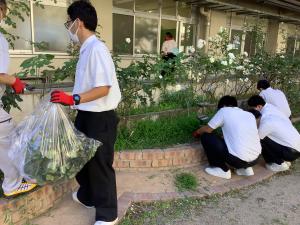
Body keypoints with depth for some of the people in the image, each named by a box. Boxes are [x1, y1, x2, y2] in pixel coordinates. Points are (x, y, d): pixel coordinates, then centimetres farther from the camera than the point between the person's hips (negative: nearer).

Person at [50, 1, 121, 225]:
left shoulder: (96, 48, -19)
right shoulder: (86, 49, 10)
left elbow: (103, 88, -25)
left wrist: (74, 99, -30)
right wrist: (68, 97, 21)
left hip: (101, 117, -10)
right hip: (87, 114, 10)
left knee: (100, 164, 3)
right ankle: (87, 196, 48)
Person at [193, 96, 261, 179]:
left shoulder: (224, 110, 1)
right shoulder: (250, 115, 15)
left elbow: (207, 130, 6)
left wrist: (197, 133, 28)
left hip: (238, 159, -7)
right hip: (255, 159, 7)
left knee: (205, 137, 6)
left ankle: (223, 170, 11)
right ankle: (246, 168, 19)